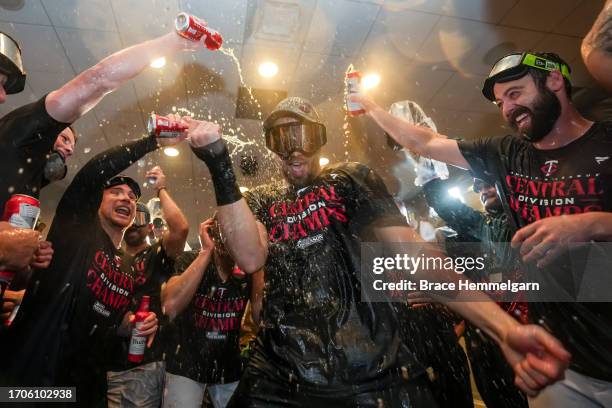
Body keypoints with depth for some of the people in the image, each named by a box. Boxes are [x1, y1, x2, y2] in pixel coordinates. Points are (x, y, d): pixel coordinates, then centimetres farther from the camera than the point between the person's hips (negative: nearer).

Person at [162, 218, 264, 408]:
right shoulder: (189, 261, -15)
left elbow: (261, 318, -18)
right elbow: (170, 308, -31)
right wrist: (206, 251, -30)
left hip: (229, 366, 3)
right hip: (186, 365, -2)